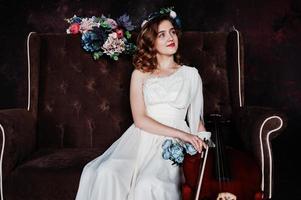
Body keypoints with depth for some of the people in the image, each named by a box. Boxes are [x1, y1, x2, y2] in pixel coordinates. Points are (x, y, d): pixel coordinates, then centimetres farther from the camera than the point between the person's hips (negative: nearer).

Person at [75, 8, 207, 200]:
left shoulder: (191, 74, 13)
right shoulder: (140, 74, 10)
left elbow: (197, 120, 16)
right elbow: (140, 119, -2)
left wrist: (205, 146, -3)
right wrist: (181, 133, -12)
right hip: (142, 136, 1)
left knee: (150, 184, -32)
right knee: (107, 173, -29)